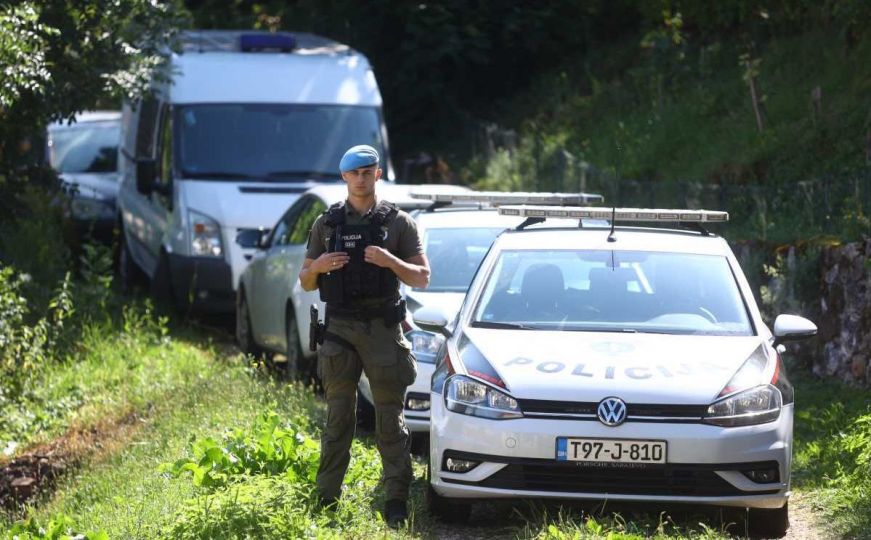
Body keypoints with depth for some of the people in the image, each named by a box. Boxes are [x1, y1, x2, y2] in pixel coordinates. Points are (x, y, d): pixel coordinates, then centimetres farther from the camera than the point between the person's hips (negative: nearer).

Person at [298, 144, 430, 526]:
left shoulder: (398, 223, 4)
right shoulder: (326, 224, 10)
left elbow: (422, 278, 1)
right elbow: (306, 283, 13)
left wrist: (391, 262, -17)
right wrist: (317, 267, -9)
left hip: (382, 330, -2)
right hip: (340, 330, 2)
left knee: (390, 418, -2)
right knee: (338, 417, 1)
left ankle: (396, 501, -1)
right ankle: (327, 499, 4)